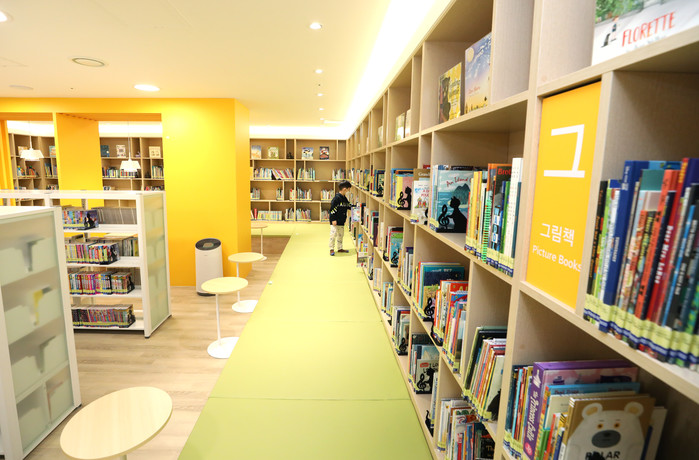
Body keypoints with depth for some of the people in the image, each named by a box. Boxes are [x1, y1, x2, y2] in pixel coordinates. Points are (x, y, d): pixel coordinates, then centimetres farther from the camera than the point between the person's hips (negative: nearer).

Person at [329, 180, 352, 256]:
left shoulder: (344, 198, 9)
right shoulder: (336, 198, -18)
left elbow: (348, 206, 23)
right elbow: (332, 209, -19)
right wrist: (333, 220, -21)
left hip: (341, 221, 9)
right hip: (335, 221, -9)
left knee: (341, 235, 15)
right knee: (333, 234, -6)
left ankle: (340, 248, 27)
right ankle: (331, 249, 6)